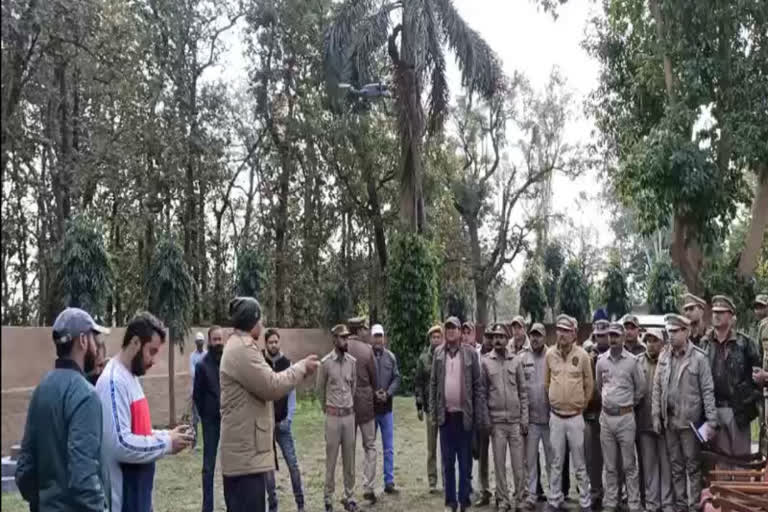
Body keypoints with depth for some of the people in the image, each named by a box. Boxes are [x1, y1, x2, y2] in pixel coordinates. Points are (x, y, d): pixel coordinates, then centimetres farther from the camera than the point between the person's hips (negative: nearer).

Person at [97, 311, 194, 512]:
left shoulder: (131, 377, 11)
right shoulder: (114, 382, -21)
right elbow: (121, 445, -28)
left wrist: (167, 435, 4)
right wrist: (166, 443, -18)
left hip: (138, 493, 10)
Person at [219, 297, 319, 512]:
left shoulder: (239, 346, 18)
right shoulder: (243, 348, -17)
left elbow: (265, 383, 20)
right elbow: (272, 387, -20)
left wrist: (300, 369, 16)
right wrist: (302, 367, -8)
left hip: (245, 449, 11)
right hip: (247, 451, -11)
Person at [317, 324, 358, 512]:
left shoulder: (352, 361, 3)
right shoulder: (326, 362, -8)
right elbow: (319, 389, 4)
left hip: (349, 414, 4)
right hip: (333, 415, -4)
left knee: (349, 458, 10)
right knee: (331, 458, 2)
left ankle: (349, 496, 20)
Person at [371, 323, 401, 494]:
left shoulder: (390, 357, 3)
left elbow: (396, 379, 1)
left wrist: (387, 393, -13)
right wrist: (373, 394, -17)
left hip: (386, 408, 3)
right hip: (369, 408, -3)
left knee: (389, 448, 8)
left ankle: (389, 482, 16)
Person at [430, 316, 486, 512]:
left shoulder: (470, 353, -3)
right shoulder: (438, 353, 6)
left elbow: (478, 385, -3)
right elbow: (433, 383, 8)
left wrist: (478, 415, -6)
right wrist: (433, 410, 1)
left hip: (464, 415, -2)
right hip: (445, 415, 2)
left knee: (465, 462, 6)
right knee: (448, 462, 9)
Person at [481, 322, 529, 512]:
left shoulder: (516, 361, 3)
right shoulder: (485, 362, 0)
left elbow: (523, 391, 4)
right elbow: (482, 393, 1)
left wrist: (524, 419, -1)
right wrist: (486, 421, -3)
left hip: (515, 420, 1)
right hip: (496, 421, 0)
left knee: (519, 463, 4)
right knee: (499, 463, 5)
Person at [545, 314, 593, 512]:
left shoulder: (582, 355, -7)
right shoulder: (550, 354, -1)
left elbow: (589, 384, 4)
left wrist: (581, 405, 9)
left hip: (575, 417, -2)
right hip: (556, 416, 2)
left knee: (579, 464, 6)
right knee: (556, 462, 10)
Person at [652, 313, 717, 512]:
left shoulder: (698, 357, -9)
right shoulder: (663, 357, 6)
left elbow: (708, 390, -9)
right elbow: (657, 388, 9)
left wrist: (711, 420, -13)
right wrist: (656, 415, 4)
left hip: (690, 421, -5)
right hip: (669, 420, 5)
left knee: (693, 466, 5)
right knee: (676, 466, 14)